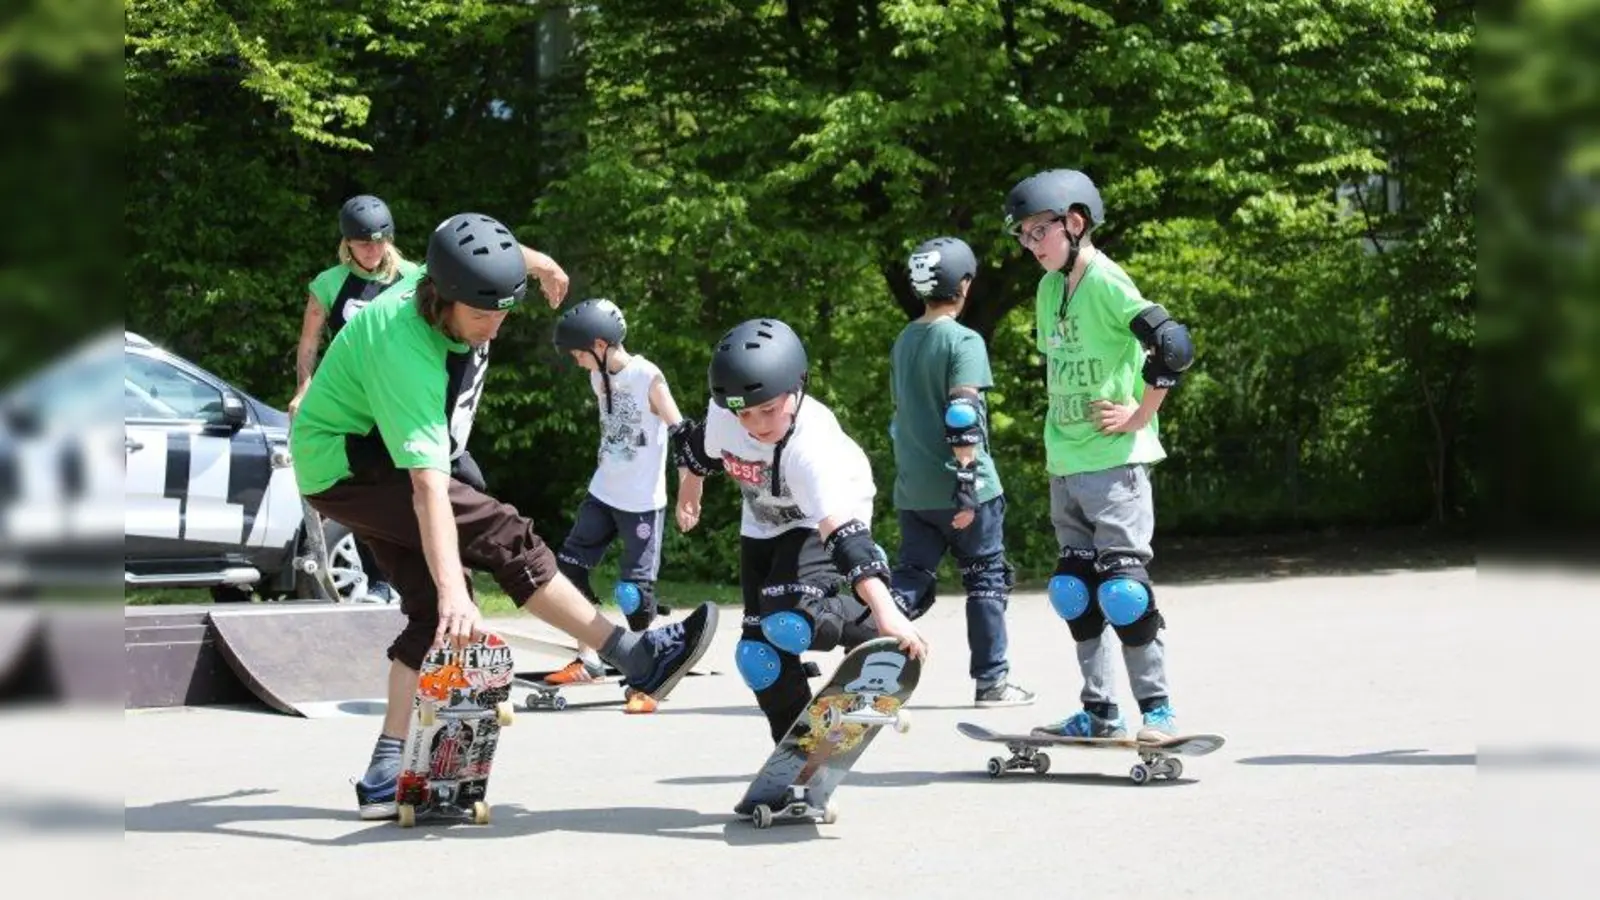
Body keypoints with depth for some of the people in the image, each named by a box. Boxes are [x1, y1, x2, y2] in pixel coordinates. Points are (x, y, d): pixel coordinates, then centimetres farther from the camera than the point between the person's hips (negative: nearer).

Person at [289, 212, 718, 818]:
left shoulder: (454, 280, -13)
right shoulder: (405, 352, -36)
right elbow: (428, 486, -45)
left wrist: (533, 261, 30)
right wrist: (455, 592, -52)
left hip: (381, 458, 9)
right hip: (343, 465, -9)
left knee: (431, 611, -1)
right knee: (502, 534, -22)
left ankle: (387, 773, -4)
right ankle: (638, 659, -20)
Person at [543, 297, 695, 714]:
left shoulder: (649, 378, -16)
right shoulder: (599, 378, 4)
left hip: (642, 502, -7)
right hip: (602, 493, 7)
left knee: (635, 588, -4)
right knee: (568, 567, 6)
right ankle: (589, 659, 19)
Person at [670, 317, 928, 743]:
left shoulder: (811, 444, -41)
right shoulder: (722, 414, -25)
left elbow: (843, 533, -50)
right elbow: (706, 445, 2)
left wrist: (883, 609, -60)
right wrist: (691, 483, 21)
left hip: (828, 519, -6)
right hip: (763, 526, 6)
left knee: (787, 620, -29)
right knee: (758, 652, -1)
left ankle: (873, 638, -2)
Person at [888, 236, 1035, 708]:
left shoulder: (903, 342, 14)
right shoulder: (963, 341, -11)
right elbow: (963, 418, -19)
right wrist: (968, 484, -20)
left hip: (912, 491, 6)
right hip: (960, 490, -6)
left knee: (911, 582, 8)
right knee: (987, 579, 6)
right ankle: (992, 681, 9)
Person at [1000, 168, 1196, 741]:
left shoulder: (1106, 281, -13)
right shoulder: (1049, 289, 12)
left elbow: (1174, 345, -23)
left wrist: (1140, 415, -16)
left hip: (1116, 461, -9)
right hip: (1064, 465, 9)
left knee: (1122, 588, -11)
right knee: (1074, 589, 10)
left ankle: (1157, 710, -2)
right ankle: (1099, 711, 18)